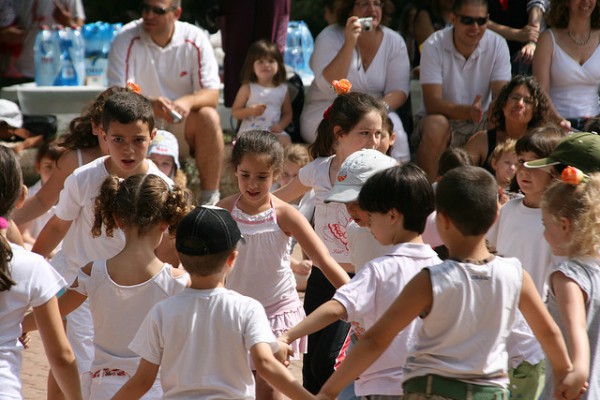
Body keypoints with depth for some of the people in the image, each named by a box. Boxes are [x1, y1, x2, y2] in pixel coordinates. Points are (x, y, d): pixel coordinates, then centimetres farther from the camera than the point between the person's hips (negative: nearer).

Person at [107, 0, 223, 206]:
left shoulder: (195, 40, -8)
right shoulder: (126, 39, -11)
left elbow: (212, 95, -12)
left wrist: (188, 102, -36)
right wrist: (149, 104, -40)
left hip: (182, 126, 1)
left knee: (208, 117, -29)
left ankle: (210, 200, -23)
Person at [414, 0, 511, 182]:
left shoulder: (497, 44, -5)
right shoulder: (434, 46, -13)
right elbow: (432, 103, -21)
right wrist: (467, 112, -40)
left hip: (481, 123, 3)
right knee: (436, 126, -35)